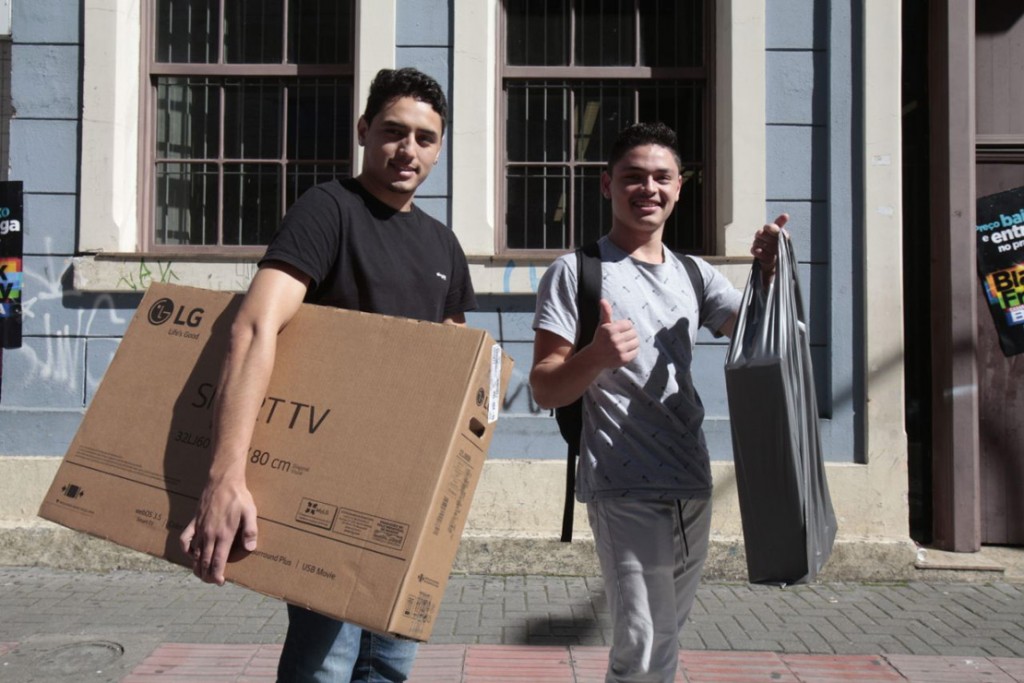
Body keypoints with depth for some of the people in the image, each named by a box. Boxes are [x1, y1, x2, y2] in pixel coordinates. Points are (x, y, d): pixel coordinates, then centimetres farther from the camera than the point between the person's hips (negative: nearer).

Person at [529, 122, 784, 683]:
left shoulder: (695, 274, 12)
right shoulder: (575, 272, -6)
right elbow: (544, 389, -9)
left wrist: (770, 274, -13)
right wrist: (596, 357, -30)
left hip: (692, 488, 6)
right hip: (624, 490, -6)